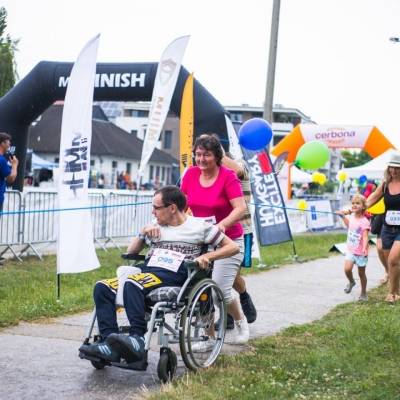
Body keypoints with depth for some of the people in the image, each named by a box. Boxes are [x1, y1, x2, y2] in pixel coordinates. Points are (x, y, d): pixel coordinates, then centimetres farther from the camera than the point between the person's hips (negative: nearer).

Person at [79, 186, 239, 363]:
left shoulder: (200, 226, 10)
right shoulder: (156, 227, 26)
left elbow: (233, 247, 9)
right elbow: (131, 252, 28)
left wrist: (207, 256, -5)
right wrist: (142, 233, 11)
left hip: (172, 277, -6)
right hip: (146, 273, 6)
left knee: (132, 284, -36)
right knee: (102, 288, -18)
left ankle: (138, 340, -39)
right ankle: (109, 344, -27)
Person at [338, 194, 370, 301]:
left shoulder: (364, 222, -18)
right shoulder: (351, 217, 2)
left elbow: (365, 237, -27)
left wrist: (365, 248, -42)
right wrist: (344, 216, 26)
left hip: (360, 252, -5)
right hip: (350, 250, 5)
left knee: (361, 273, 9)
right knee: (347, 269, -15)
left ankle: (363, 293, 26)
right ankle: (351, 282, 17)